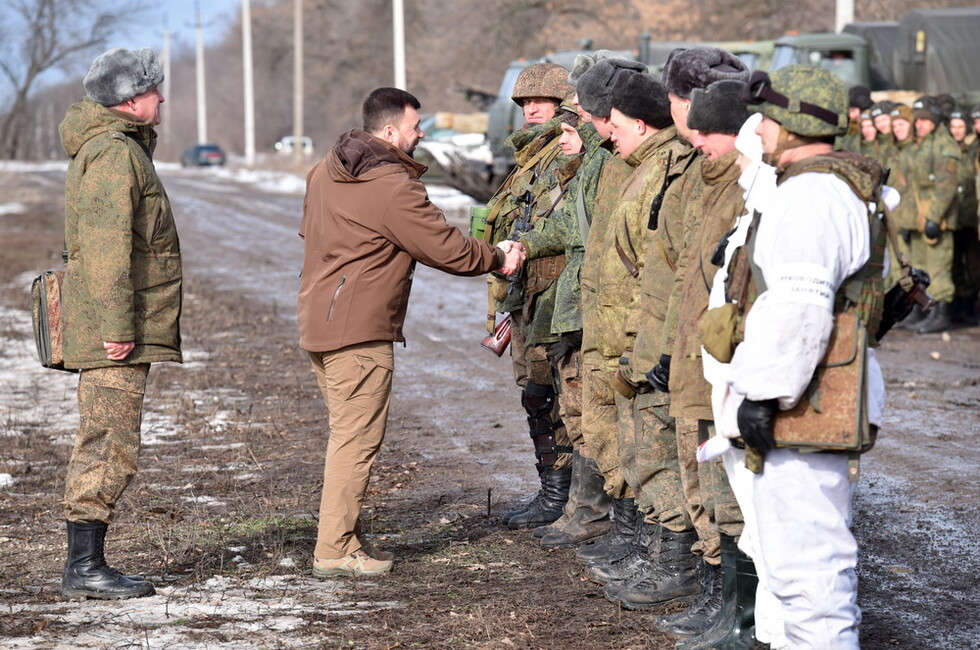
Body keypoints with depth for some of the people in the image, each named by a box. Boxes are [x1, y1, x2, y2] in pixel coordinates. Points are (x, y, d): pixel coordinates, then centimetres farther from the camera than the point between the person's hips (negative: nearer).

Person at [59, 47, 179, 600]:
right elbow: (107, 248, -21)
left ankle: (87, 564, 17)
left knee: (102, 446, 12)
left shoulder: (124, 147, 19)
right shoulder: (114, 153, -15)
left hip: (125, 330, 11)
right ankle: (86, 568, -4)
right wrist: (118, 326, -23)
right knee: (111, 448, -8)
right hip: (116, 331, -11)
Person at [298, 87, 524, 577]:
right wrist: (498, 258, 4)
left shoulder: (324, 172, 12)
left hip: (317, 320, 10)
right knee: (357, 437, -5)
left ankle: (345, 536, 21)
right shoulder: (392, 188, -16)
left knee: (347, 433, 16)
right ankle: (336, 550, -3)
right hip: (359, 330, -10)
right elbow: (448, 249, -13)